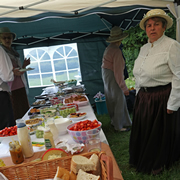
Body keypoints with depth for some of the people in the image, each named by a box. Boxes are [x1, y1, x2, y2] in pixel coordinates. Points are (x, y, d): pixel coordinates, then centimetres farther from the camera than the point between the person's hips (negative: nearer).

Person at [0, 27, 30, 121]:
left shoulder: (14, 53, 19)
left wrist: (24, 65, 5)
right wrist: (13, 72, -23)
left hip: (20, 86, 7)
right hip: (10, 88, -7)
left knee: (25, 112, 6)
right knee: (16, 115, -6)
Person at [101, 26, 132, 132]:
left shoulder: (108, 49, 8)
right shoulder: (116, 51, -22)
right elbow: (118, 71, -24)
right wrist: (124, 88, -20)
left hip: (106, 75, 10)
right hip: (113, 78, -10)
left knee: (112, 101, 18)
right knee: (119, 101, 0)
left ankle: (115, 121, 34)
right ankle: (119, 126, 12)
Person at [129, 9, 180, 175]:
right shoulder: (144, 48, 10)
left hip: (162, 98, -7)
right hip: (143, 98, 7)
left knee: (161, 134, 10)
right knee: (143, 131, 18)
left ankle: (159, 165, 36)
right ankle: (143, 162, 42)